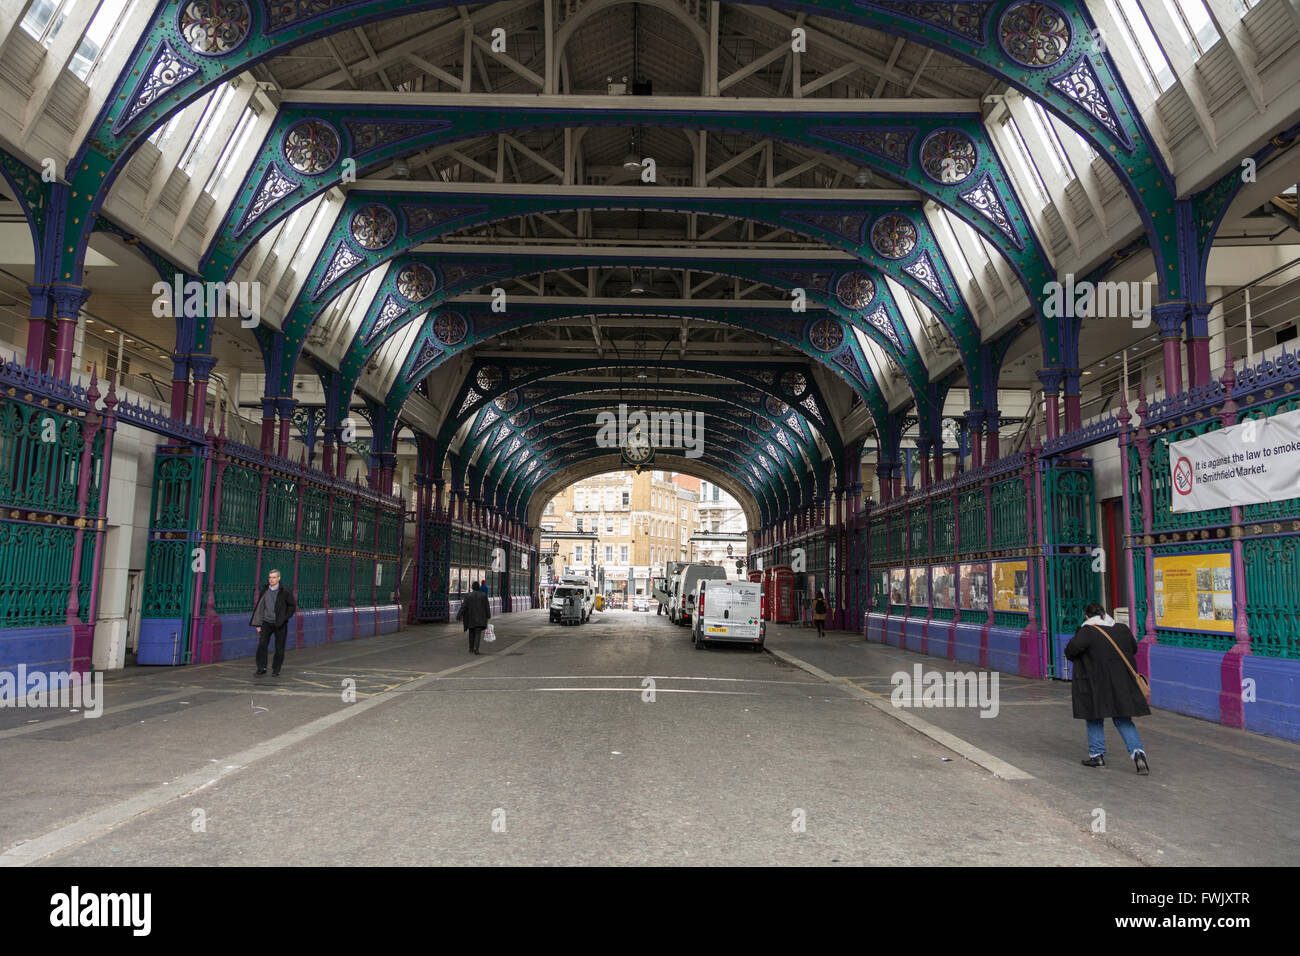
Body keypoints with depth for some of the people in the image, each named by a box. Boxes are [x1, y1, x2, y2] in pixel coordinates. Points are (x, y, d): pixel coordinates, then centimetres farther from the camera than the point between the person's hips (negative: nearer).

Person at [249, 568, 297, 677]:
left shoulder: (285, 592, -4)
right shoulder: (264, 591, 6)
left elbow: (292, 606, 3)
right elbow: (259, 608, 11)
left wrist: (285, 618, -5)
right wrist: (258, 624, 7)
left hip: (280, 624, -2)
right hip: (266, 623, 2)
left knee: (279, 648, 2)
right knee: (262, 644, -11)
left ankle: (276, 670, 15)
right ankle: (261, 668, -2)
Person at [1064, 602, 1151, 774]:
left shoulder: (1087, 631, -13)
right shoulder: (1122, 629, 4)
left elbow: (1070, 651, -21)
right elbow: (1134, 649, 17)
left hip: (1096, 683, -4)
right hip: (1122, 682, 4)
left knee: (1095, 719, 11)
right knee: (1123, 720, 12)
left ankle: (1097, 755, 15)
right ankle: (1137, 751, -4)